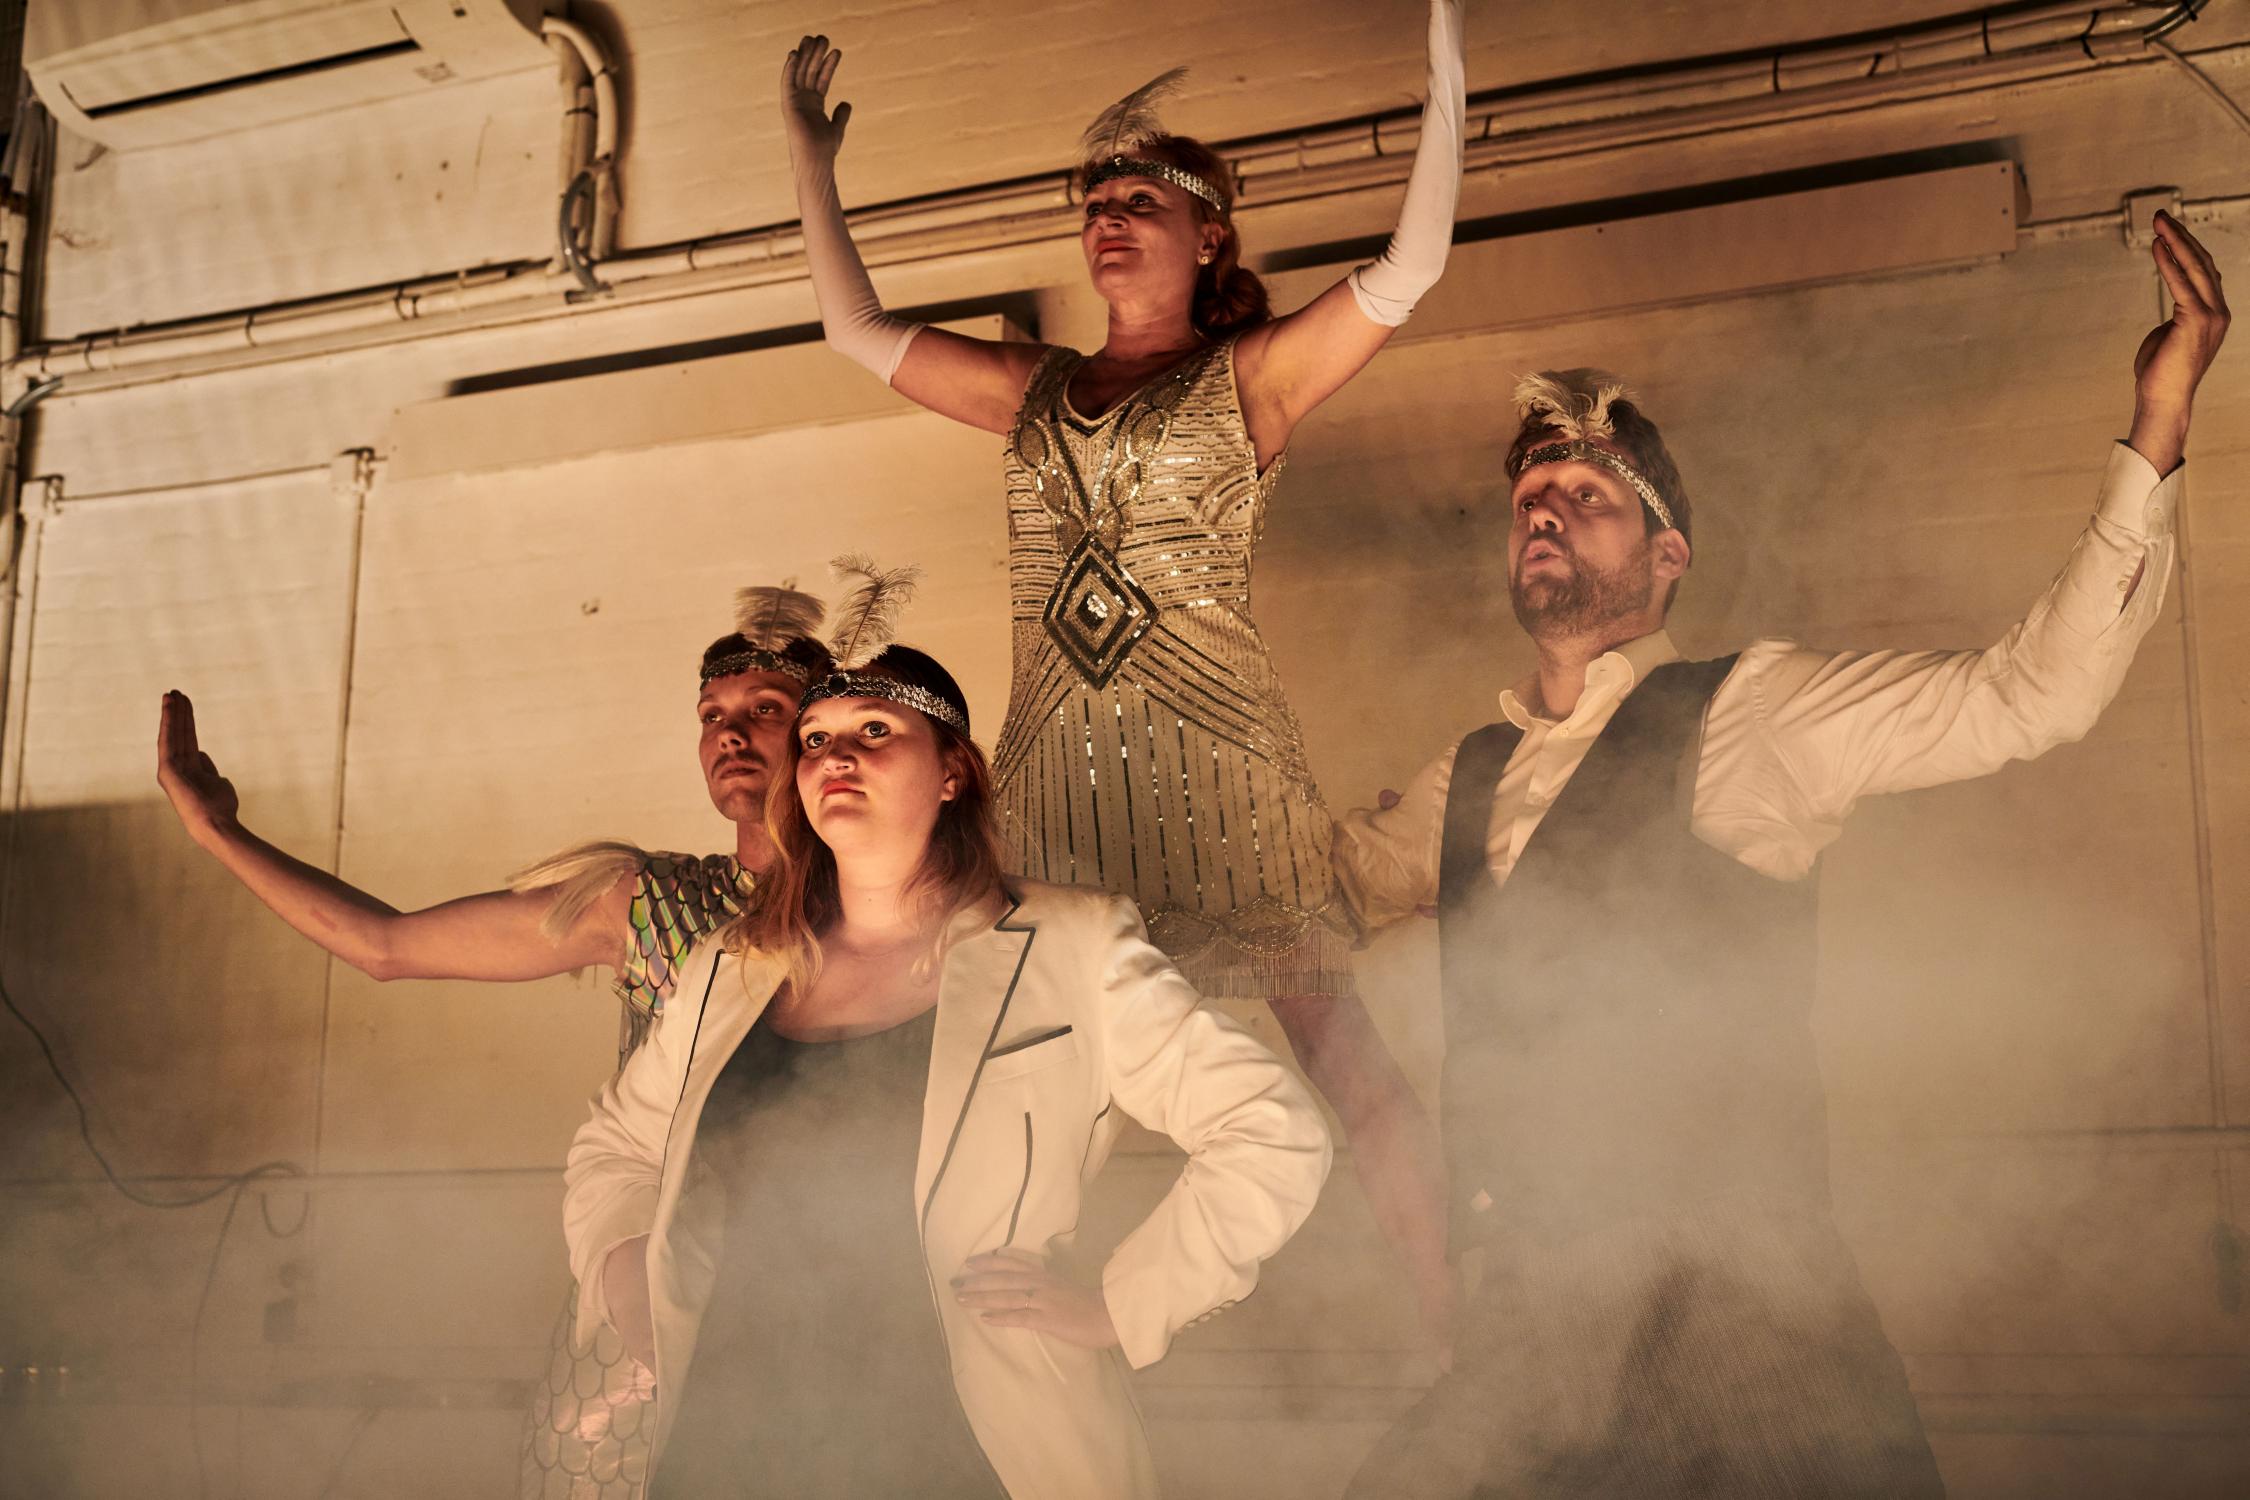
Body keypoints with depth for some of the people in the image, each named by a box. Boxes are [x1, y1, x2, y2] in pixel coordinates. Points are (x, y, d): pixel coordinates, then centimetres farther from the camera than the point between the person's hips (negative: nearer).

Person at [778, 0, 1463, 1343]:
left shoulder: (1249, 377, 7)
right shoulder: (1036, 391, 19)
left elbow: (1411, 268, -4)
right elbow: (858, 330, 24)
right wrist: (813, 160, 24)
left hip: (1216, 762, -4)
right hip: (1056, 767, 4)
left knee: (1340, 1055, -8)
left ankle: (1458, 1333, -1)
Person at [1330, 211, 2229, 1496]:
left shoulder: (1743, 717, -2)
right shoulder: (1474, 779, 15)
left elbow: (2034, 693, -10)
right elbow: (1340, 874, 32)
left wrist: (2158, 431, -17)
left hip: (1726, 1292, -5)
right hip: (1534, 1313, 5)